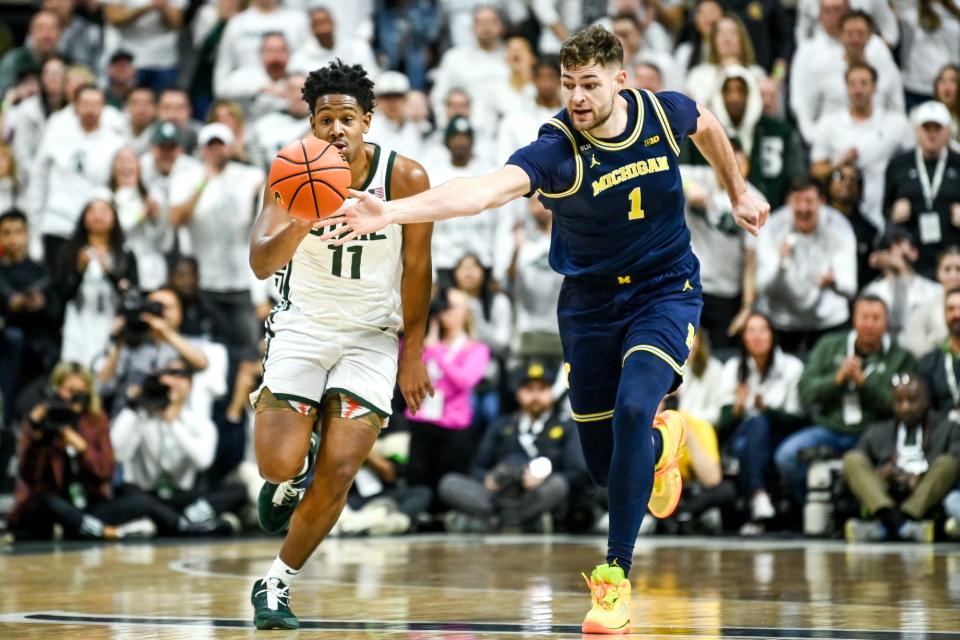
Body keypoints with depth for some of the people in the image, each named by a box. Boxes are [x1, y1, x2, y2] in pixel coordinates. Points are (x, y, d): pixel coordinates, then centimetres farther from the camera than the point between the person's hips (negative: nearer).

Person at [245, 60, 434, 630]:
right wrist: (304, 220, -45)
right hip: (303, 324, 0)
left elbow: (417, 268, -1)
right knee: (279, 465, -13)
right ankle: (294, 470, 26)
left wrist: (413, 353, 2)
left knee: (339, 471, -10)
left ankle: (280, 580, 9)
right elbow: (262, 263, -25)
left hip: (372, 333, 0)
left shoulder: (405, 177, -14)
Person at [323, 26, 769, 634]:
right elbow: (485, 189, -42)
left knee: (633, 408, -27)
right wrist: (391, 212, -56)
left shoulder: (664, 111, -15)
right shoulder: (556, 150, -25)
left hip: (666, 290, -1)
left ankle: (615, 578, -17)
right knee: (605, 464, 7)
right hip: (591, 303, 1)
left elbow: (708, 125, 12)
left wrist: (738, 191, 20)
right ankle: (662, 443, 48)